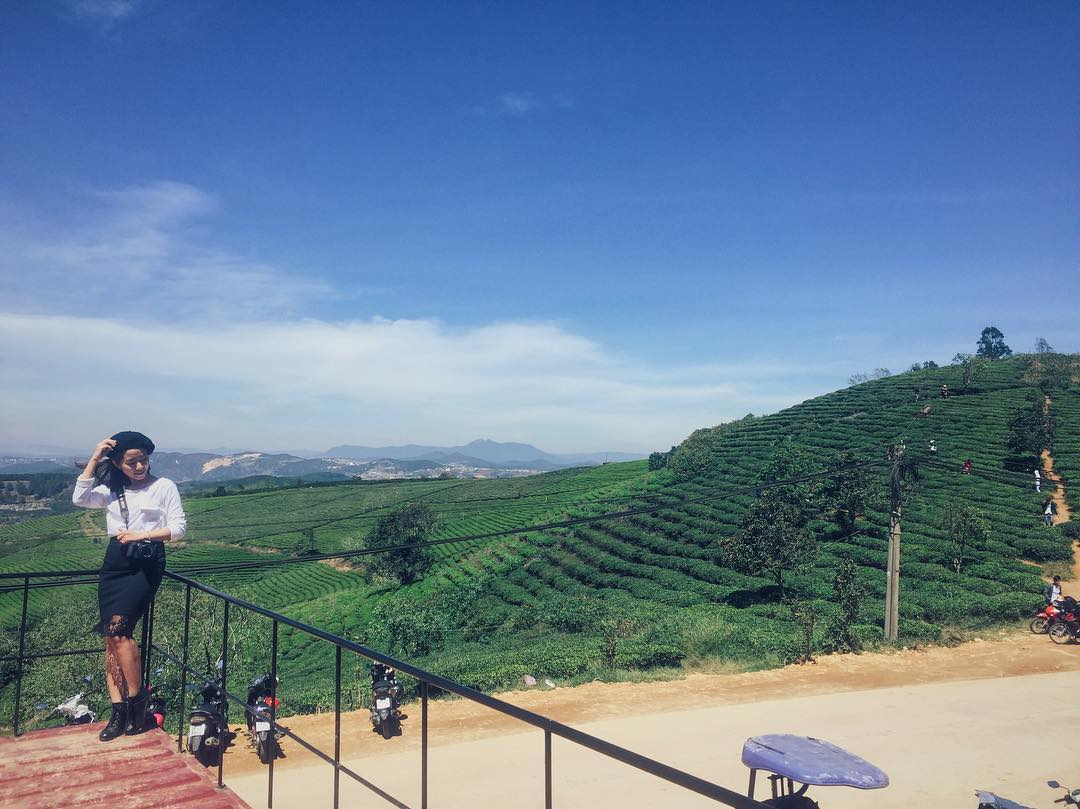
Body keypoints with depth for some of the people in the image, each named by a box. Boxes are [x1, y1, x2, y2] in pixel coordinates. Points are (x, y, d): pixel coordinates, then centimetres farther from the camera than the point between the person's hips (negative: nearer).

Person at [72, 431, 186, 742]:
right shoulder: (111, 489, 13)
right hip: (114, 563, 5)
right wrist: (94, 458, -7)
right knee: (111, 637, 0)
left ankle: (136, 699, -1)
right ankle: (119, 712, 5)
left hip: (147, 563, -5)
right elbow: (80, 498, -6)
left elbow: (178, 528, -3)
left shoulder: (164, 486, 1)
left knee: (117, 629, -17)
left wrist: (142, 535, -12)